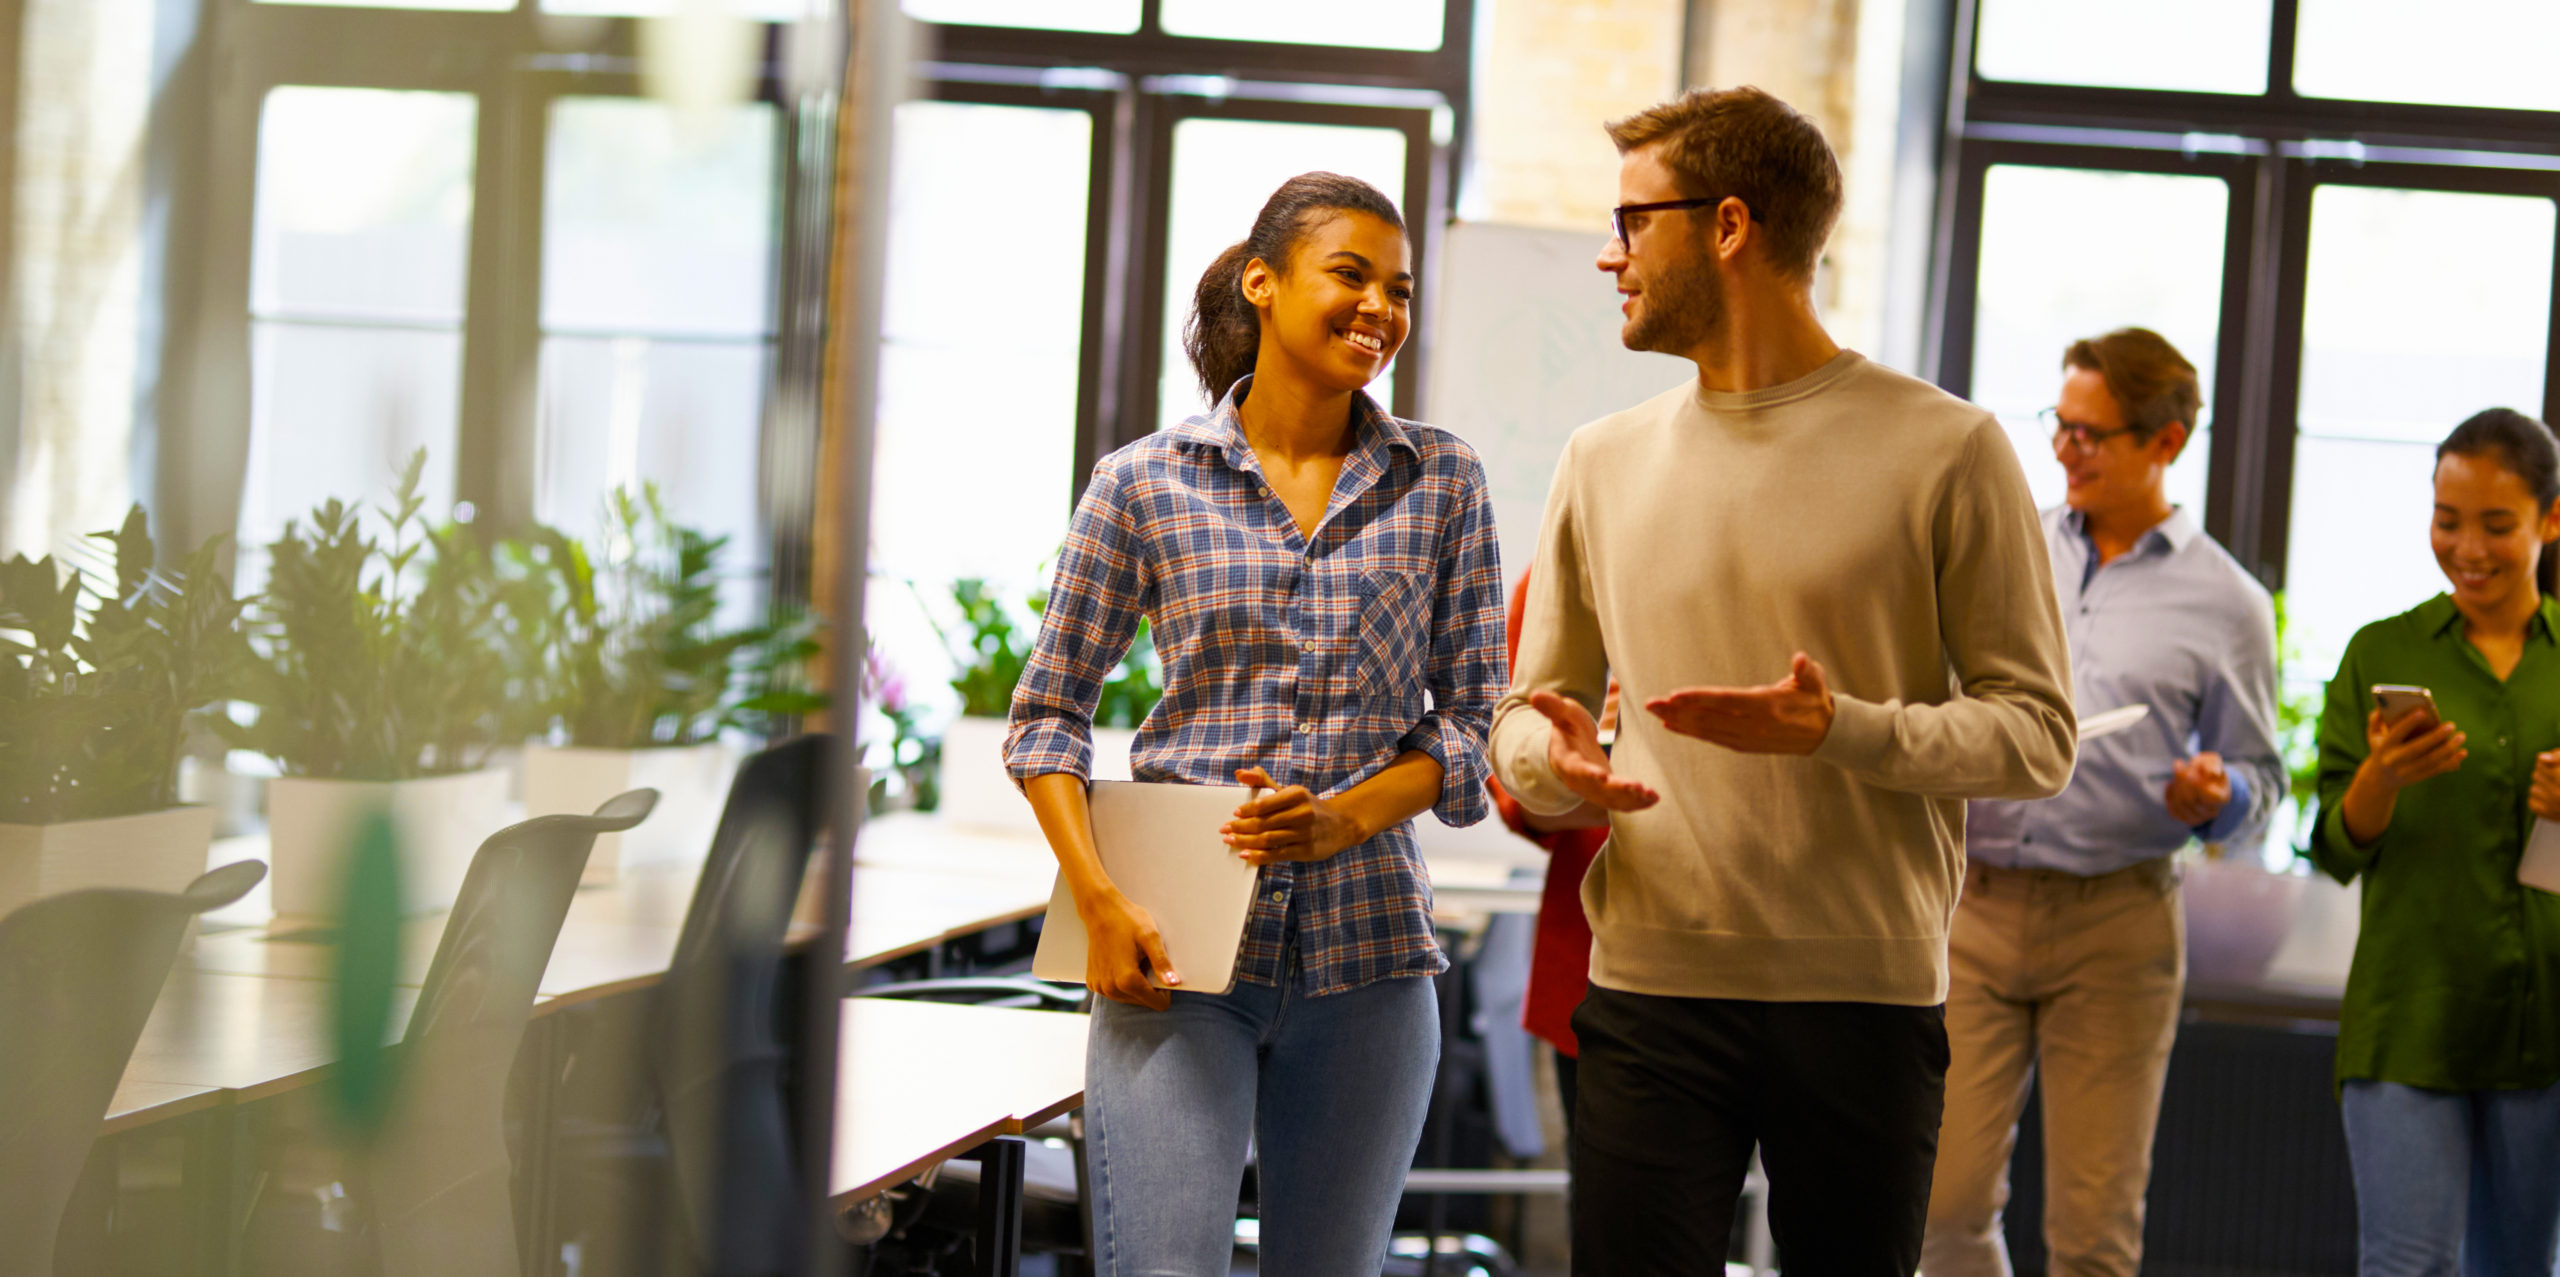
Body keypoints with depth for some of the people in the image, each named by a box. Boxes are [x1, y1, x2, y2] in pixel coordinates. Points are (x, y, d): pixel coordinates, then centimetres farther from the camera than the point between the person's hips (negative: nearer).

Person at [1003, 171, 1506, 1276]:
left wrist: (1343, 820, -12)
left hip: (1365, 946, 2)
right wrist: (1098, 901, -8)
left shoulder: (1443, 483, 7)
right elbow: (1047, 713, 5)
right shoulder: (1145, 483, 2)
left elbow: (1474, 716, 6)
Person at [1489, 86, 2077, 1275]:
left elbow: (2036, 733, -3)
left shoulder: (1945, 449, -1)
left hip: (1866, 998, -2)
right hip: (1651, 989, 3)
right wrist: (1551, 755, -7)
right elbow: (1527, 717, 18)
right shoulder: (1603, 462, 13)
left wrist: (1839, 731, -19)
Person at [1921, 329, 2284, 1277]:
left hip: (2117, 923, -2)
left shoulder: (2227, 604, 5)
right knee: (1945, 1201, -4)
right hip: (1974, 905, 2)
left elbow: (2260, 780, 7)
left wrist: (2216, 798, -13)